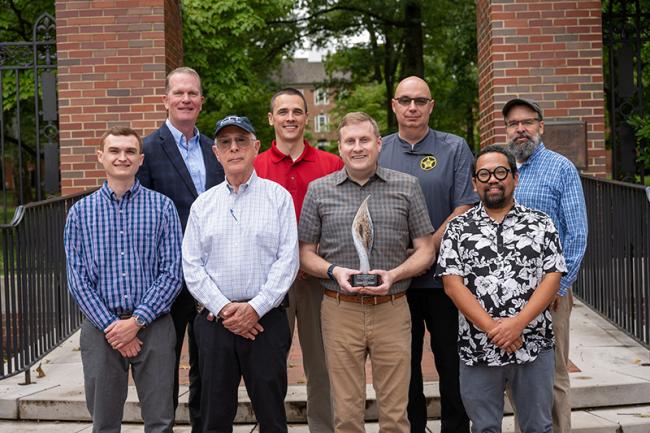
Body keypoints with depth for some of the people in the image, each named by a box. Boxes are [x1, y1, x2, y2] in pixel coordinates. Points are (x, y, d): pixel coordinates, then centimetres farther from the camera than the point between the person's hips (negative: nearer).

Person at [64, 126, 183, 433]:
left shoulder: (162, 207, 1)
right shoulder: (80, 212, 4)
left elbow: (172, 273, -4)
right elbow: (77, 280, 1)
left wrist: (136, 321, -12)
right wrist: (111, 326, -9)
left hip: (153, 326, -1)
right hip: (100, 327, 1)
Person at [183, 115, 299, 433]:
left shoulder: (278, 197, 2)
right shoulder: (203, 203, 9)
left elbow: (288, 259, -4)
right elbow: (191, 266, 4)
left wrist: (255, 307, -12)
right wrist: (223, 308, -7)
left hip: (265, 319, -2)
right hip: (215, 321, 2)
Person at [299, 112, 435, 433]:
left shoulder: (407, 187, 4)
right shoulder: (319, 190, 5)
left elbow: (425, 250, 6)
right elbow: (306, 253, 9)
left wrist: (394, 274, -11)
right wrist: (334, 271, -11)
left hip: (392, 310, 0)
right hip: (340, 311, 0)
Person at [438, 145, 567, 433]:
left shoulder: (541, 224, 5)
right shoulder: (458, 228, 3)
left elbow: (552, 278, -2)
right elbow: (452, 284, -5)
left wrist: (518, 323, -16)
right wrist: (492, 328, -15)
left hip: (534, 346, 0)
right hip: (478, 349, 0)